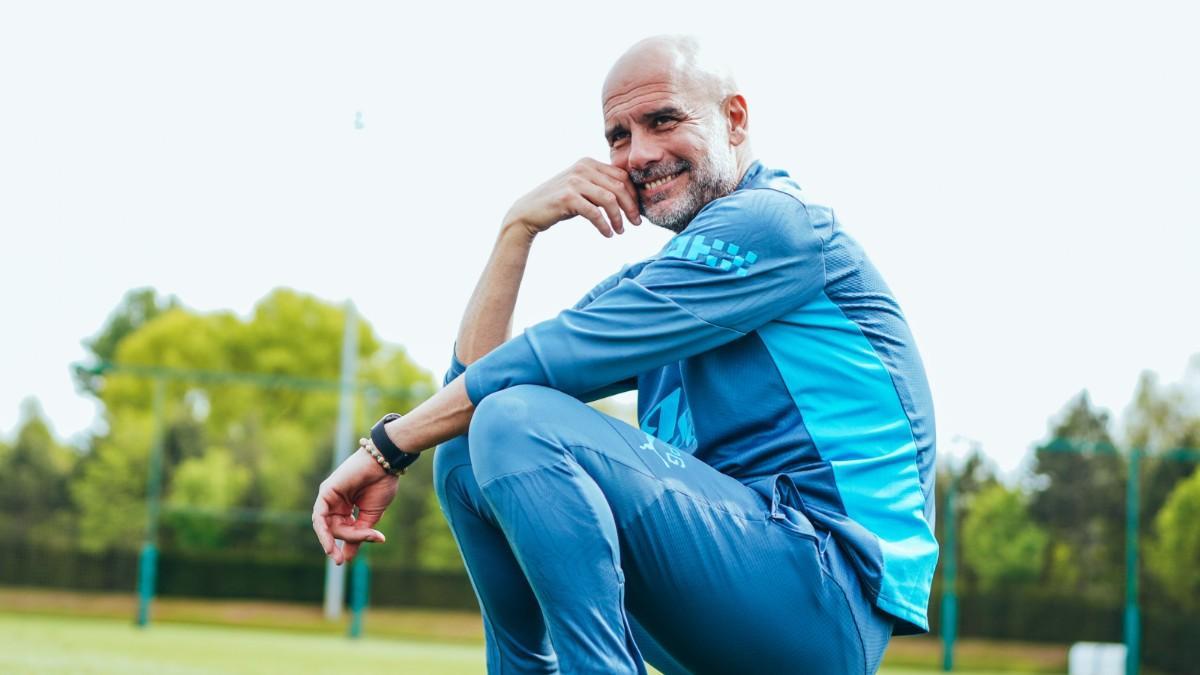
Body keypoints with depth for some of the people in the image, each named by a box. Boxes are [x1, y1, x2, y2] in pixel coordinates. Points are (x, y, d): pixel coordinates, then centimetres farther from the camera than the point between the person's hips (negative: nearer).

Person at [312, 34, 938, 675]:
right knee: (461, 453, 12)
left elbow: (558, 358, -13)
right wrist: (518, 228, 4)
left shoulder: (773, 221, -6)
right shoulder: (651, 282, 21)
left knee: (515, 420, -23)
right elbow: (474, 371, 15)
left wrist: (387, 446, -7)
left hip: (828, 592, -9)